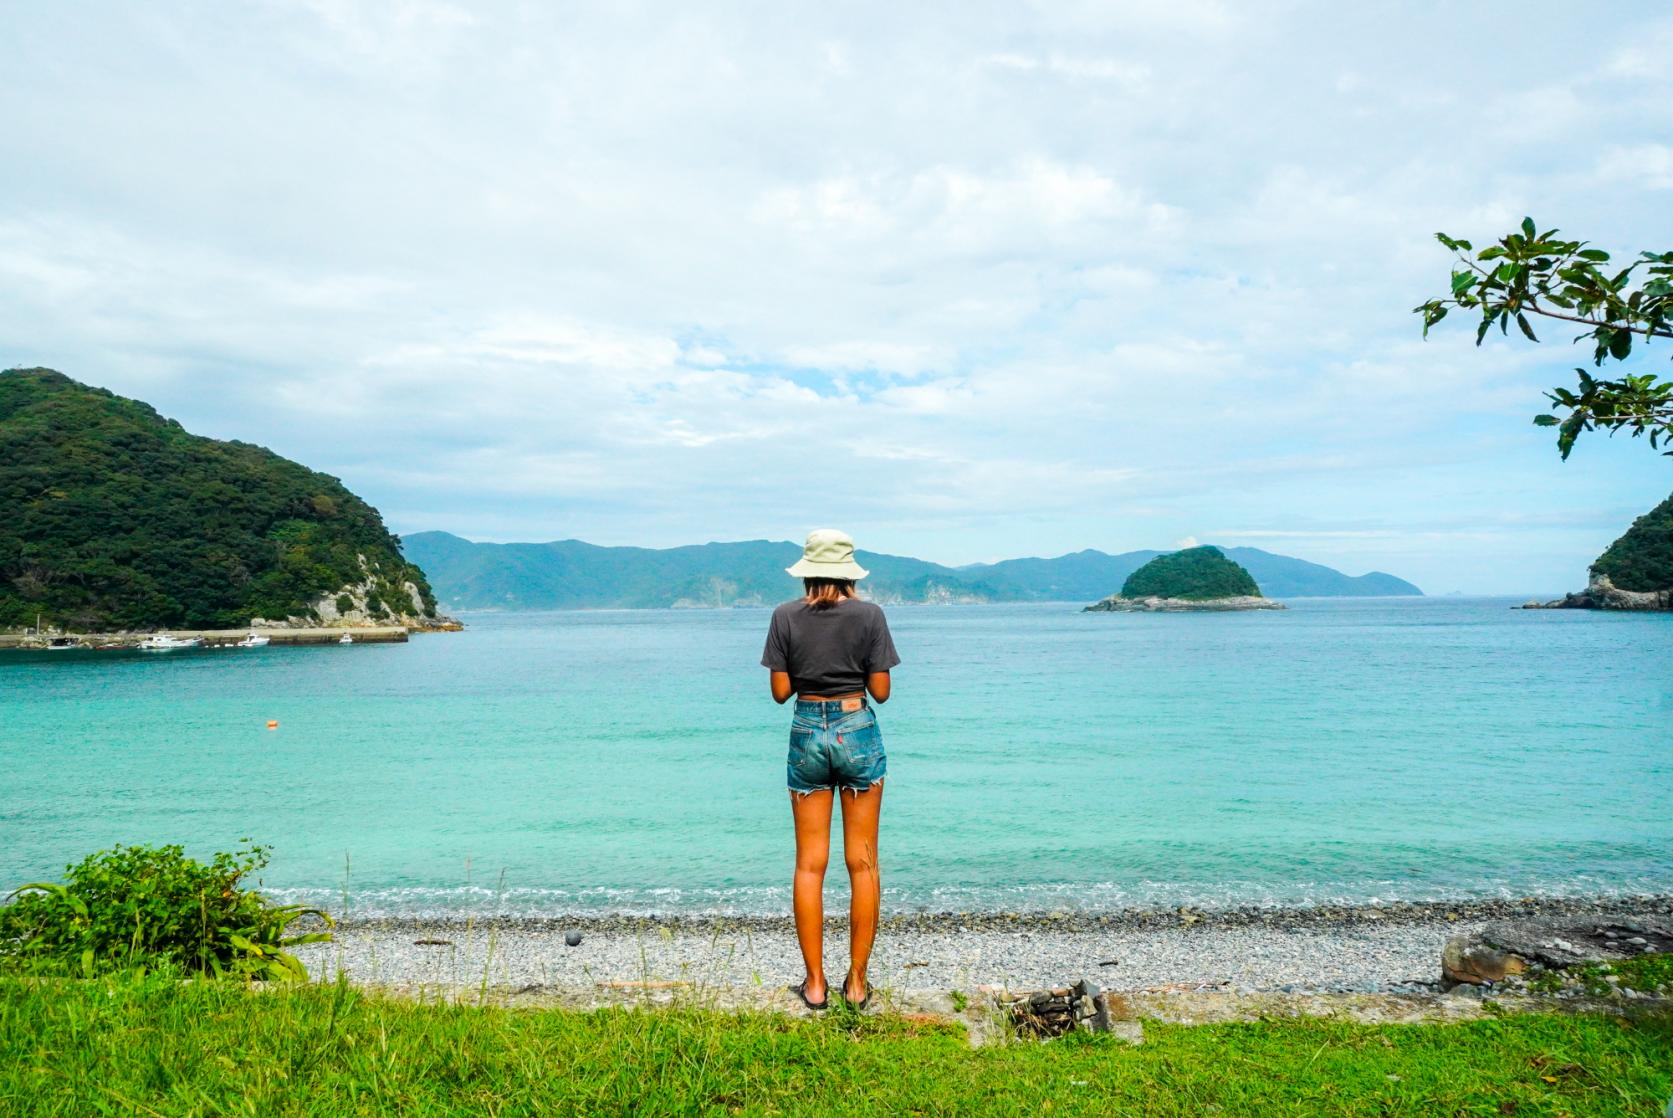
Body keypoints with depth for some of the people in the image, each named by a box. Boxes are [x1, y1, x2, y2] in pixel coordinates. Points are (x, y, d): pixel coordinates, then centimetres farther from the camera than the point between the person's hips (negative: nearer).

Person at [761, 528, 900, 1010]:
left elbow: (780, 691, -2)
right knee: (863, 862, 9)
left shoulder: (786, 616, -3)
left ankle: (815, 984, 15)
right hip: (858, 732, -1)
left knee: (810, 863, 9)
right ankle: (857, 982, 15)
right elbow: (881, 691, -5)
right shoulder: (870, 614, -5)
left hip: (807, 733, 1)